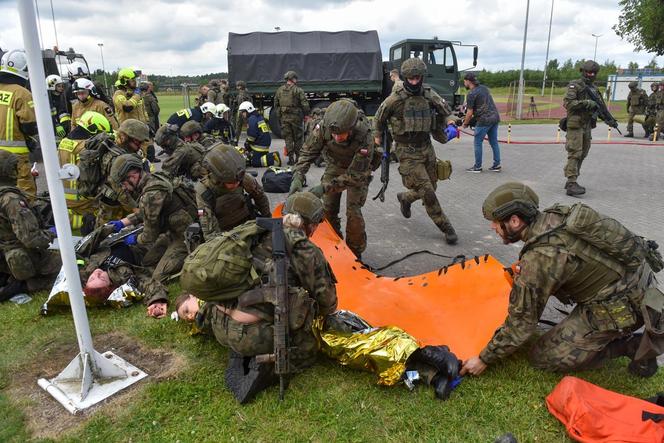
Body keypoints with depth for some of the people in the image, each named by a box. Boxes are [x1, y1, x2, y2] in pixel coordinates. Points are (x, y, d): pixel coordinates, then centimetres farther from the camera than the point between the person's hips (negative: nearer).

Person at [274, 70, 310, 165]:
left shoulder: (279, 90, 8)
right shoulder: (298, 90, -7)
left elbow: (276, 104, 12)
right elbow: (305, 104, -11)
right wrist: (306, 114, 2)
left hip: (284, 117, 3)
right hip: (295, 117, -3)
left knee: (287, 137, 7)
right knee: (297, 138, 8)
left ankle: (291, 158, 4)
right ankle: (298, 157, 12)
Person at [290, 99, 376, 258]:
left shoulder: (365, 139, -39)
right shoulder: (324, 127, -31)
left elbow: (354, 175, -32)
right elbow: (308, 152, -18)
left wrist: (325, 187, -39)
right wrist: (298, 176, -32)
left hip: (358, 170, -3)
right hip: (334, 166, 4)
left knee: (353, 212, -11)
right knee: (328, 209, 3)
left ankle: (355, 252, 10)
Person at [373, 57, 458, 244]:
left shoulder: (429, 95, -1)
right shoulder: (395, 99, -14)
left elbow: (445, 111, 17)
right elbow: (379, 118, 3)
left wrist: (440, 132, 19)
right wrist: (378, 136, 12)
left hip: (426, 147, 5)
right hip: (407, 152, -5)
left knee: (431, 187, 14)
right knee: (426, 191, -10)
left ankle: (405, 198, 43)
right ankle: (445, 227, 4)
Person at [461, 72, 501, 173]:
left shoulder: (471, 94, -11)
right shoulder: (484, 88, 14)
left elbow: (470, 112, -9)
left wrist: (465, 124, 6)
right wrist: (474, 116, 27)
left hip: (484, 120, -8)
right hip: (495, 117, 8)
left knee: (477, 143, 2)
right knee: (494, 142, 12)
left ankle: (477, 167, 6)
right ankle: (497, 165, 15)